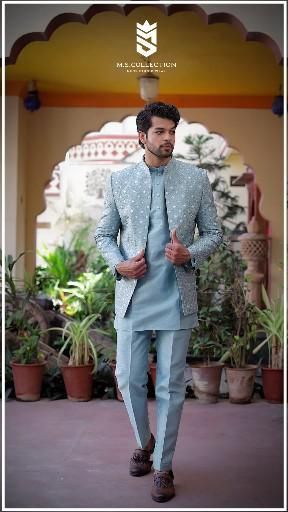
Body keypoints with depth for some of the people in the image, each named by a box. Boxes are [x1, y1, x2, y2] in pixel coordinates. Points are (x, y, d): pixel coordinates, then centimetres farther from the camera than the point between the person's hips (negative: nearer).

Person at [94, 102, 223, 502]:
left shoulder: (196, 178, 1)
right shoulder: (119, 180, 3)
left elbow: (213, 233, 6)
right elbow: (104, 234, 11)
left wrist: (190, 255, -14)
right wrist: (119, 264, -8)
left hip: (176, 299, -1)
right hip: (132, 297, 1)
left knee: (171, 386, 4)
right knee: (129, 378, 7)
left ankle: (163, 466, 20)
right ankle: (145, 442, 36)